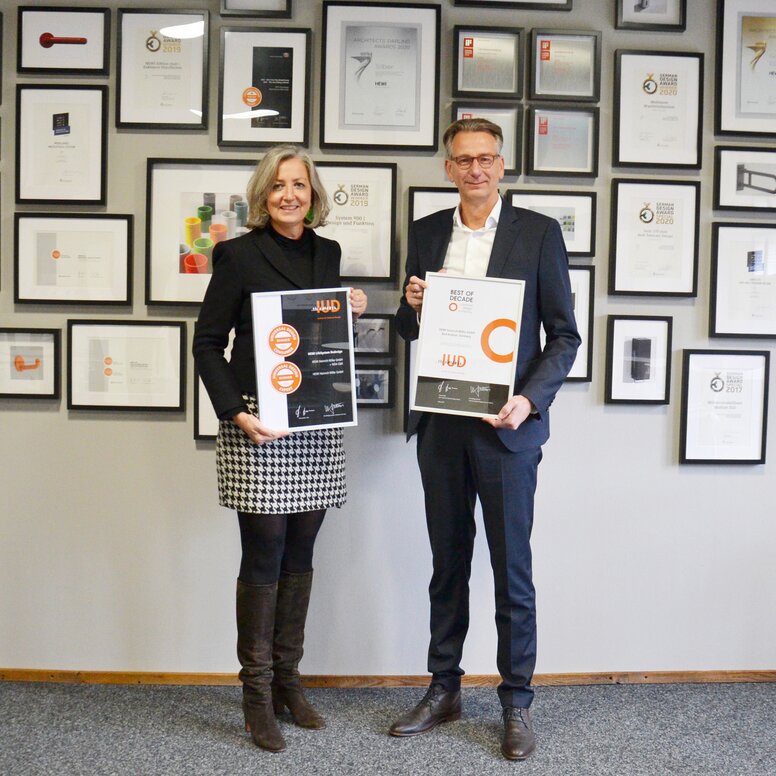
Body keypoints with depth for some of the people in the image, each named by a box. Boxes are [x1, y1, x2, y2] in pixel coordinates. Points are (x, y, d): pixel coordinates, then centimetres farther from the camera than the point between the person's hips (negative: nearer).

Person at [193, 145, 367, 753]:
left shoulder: (328, 253, 12)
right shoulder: (239, 255, -3)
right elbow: (208, 342, -4)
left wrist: (353, 311, 2)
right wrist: (236, 413, -14)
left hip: (318, 428, 5)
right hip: (258, 428, -5)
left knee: (300, 553, 11)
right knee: (264, 555, 0)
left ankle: (288, 679, 25)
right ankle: (257, 692, 15)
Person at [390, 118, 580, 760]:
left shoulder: (539, 233, -1)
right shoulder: (426, 233, 10)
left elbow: (565, 334, -2)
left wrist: (529, 400, -15)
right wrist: (412, 307, -7)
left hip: (506, 424, -3)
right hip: (440, 423, 4)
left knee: (512, 569, 4)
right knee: (447, 563, 14)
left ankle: (517, 702, 19)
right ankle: (444, 689, 28)